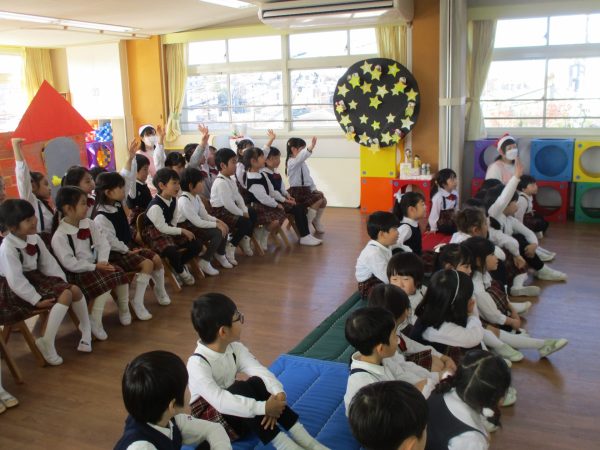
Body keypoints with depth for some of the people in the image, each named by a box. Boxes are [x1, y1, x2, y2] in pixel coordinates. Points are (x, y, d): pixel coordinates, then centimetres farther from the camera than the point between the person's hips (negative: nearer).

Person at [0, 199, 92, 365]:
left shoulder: (34, 238, 3)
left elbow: (48, 263, 7)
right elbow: (16, 280, -25)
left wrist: (61, 282, -5)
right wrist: (37, 300, -25)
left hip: (34, 279, 8)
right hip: (15, 290, -8)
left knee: (74, 290, -4)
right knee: (65, 295, -24)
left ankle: (86, 331, 17)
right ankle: (47, 343, -18)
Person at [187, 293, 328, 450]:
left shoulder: (234, 348, -6)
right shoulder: (197, 363, -26)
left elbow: (260, 370, -19)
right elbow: (220, 401, -39)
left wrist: (278, 393, -39)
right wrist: (264, 408, -44)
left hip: (238, 414, 6)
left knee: (257, 383, -23)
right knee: (241, 389, -32)